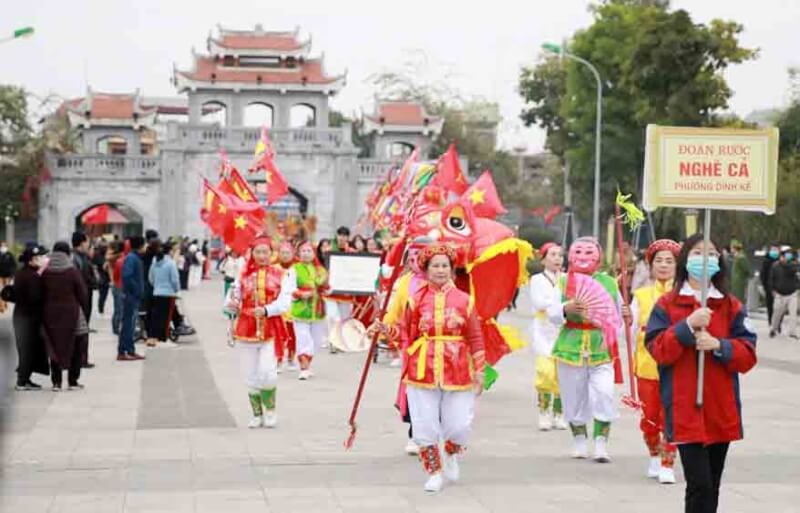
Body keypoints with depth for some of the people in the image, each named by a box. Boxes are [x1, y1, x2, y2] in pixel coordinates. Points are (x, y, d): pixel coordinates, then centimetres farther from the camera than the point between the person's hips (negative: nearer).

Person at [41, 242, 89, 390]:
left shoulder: (45, 273, -3)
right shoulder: (73, 272, -11)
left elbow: (42, 294, 2)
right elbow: (83, 294, -7)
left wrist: (48, 309, 14)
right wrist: (81, 306, 10)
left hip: (50, 314, 3)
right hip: (71, 313, -3)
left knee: (55, 347, 10)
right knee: (75, 348, 9)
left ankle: (56, 381, 8)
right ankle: (73, 381, 9)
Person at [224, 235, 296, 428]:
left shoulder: (281, 275, 5)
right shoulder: (243, 275, 9)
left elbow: (284, 302, -7)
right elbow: (231, 305, 7)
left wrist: (266, 310, -24)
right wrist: (231, 305, -17)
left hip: (271, 330, -2)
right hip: (246, 330, 2)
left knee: (267, 372, -13)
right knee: (251, 376, 6)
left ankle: (270, 410, 9)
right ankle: (257, 414, 21)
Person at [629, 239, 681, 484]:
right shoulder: (641, 295, 5)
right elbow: (630, 331, 1)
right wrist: (627, 320, -18)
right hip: (647, 365, 1)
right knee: (649, 416, 7)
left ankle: (667, 465, 6)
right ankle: (654, 457, 31)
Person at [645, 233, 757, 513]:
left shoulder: (732, 306, 8)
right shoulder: (667, 304, 2)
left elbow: (747, 356, 3)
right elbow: (657, 350, -8)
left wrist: (719, 345, -15)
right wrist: (688, 326, -20)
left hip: (722, 411, 4)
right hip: (685, 411, -4)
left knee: (712, 485, 12)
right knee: (700, 484, -13)